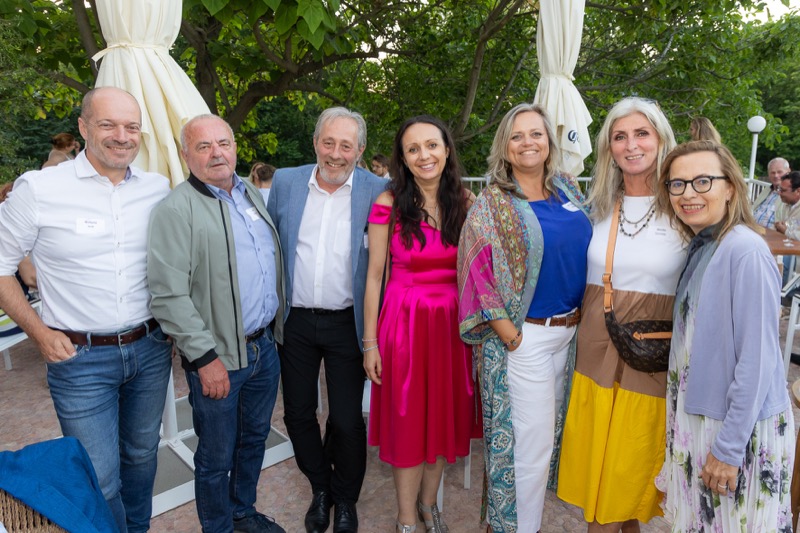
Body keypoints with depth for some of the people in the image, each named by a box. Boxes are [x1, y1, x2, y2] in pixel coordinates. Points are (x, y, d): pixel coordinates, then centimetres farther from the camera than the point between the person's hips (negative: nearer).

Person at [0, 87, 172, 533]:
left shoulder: (159, 189, 1)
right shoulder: (39, 188, -9)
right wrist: (39, 332, -8)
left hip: (151, 349, 4)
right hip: (81, 358, -3)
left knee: (143, 454, 20)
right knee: (99, 481, 5)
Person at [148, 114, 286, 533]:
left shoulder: (252, 193, 9)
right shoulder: (176, 210, -14)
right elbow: (169, 296, -18)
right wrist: (205, 357, -18)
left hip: (265, 346, 7)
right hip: (219, 357, -6)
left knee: (254, 438, 23)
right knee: (217, 458, 11)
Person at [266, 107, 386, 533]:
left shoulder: (376, 191, -7)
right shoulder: (285, 182, 1)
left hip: (346, 323, -2)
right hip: (295, 320, 3)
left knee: (347, 421, 7)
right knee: (297, 413, 15)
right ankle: (320, 488, 41)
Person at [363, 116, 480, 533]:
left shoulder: (465, 202, 0)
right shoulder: (388, 204, -8)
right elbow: (374, 275, -5)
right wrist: (370, 342, -5)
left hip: (453, 322, 3)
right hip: (404, 322, -3)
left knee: (445, 416, 16)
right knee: (407, 422, 9)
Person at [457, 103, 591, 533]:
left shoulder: (568, 190, 7)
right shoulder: (492, 203, -10)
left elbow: (588, 250, 16)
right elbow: (479, 273, -14)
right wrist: (511, 337, -16)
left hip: (570, 331, 6)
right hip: (524, 336, -6)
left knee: (551, 431, 20)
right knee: (532, 440, 3)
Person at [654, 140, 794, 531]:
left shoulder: (746, 251, -20)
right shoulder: (697, 248, 4)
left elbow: (756, 358, -21)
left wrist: (729, 447, -18)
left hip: (740, 426, -7)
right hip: (697, 417, 7)